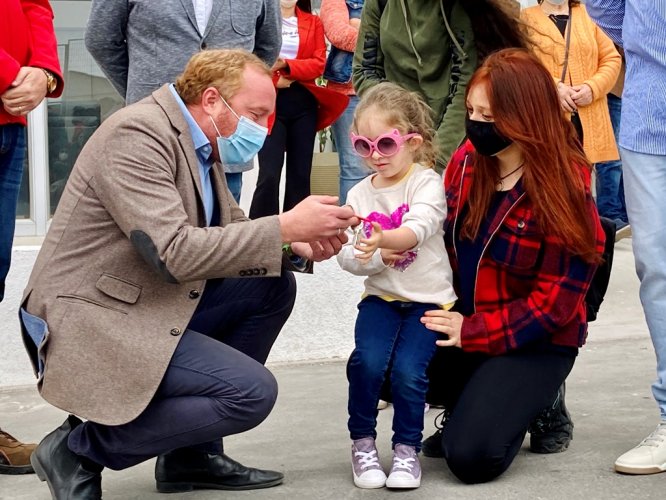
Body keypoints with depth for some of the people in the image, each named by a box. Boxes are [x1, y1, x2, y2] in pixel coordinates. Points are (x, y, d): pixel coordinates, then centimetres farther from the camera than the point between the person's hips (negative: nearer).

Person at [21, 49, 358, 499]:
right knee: (252, 392, -18)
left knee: (273, 286, 7)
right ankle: (80, 448, -5)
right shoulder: (137, 135, -19)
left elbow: (230, 231, 17)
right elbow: (175, 252, -27)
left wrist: (298, 244, -3)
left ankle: (193, 456, 11)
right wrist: (286, 227, -23)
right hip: (91, 322, -10)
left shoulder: (197, 142, 11)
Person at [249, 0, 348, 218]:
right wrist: (274, 78, -14)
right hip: (271, 103, -3)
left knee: (300, 174, 4)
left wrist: (285, 65, -13)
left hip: (304, 104, 4)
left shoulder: (313, 22, 11)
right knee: (269, 175, -12)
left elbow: (319, 63, -1)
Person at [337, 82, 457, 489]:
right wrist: (374, 258, -21)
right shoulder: (360, 194, 7)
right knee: (368, 360, -22)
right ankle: (363, 442, 0)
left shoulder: (427, 182, -6)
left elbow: (420, 226, -26)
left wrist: (383, 239, -45)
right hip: (381, 295, 3)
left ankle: (408, 447, 1)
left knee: (408, 369, -22)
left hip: (429, 297, -3)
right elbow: (347, 256, 0)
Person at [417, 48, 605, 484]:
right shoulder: (466, 161, -2)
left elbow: (555, 302, -18)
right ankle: (474, 402, 11)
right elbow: (443, 242, 7)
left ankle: (526, 399, 11)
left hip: (533, 342, -6)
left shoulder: (566, 189, -18)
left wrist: (472, 332, -22)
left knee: (472, 456, -23)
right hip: (458, 323, 6)